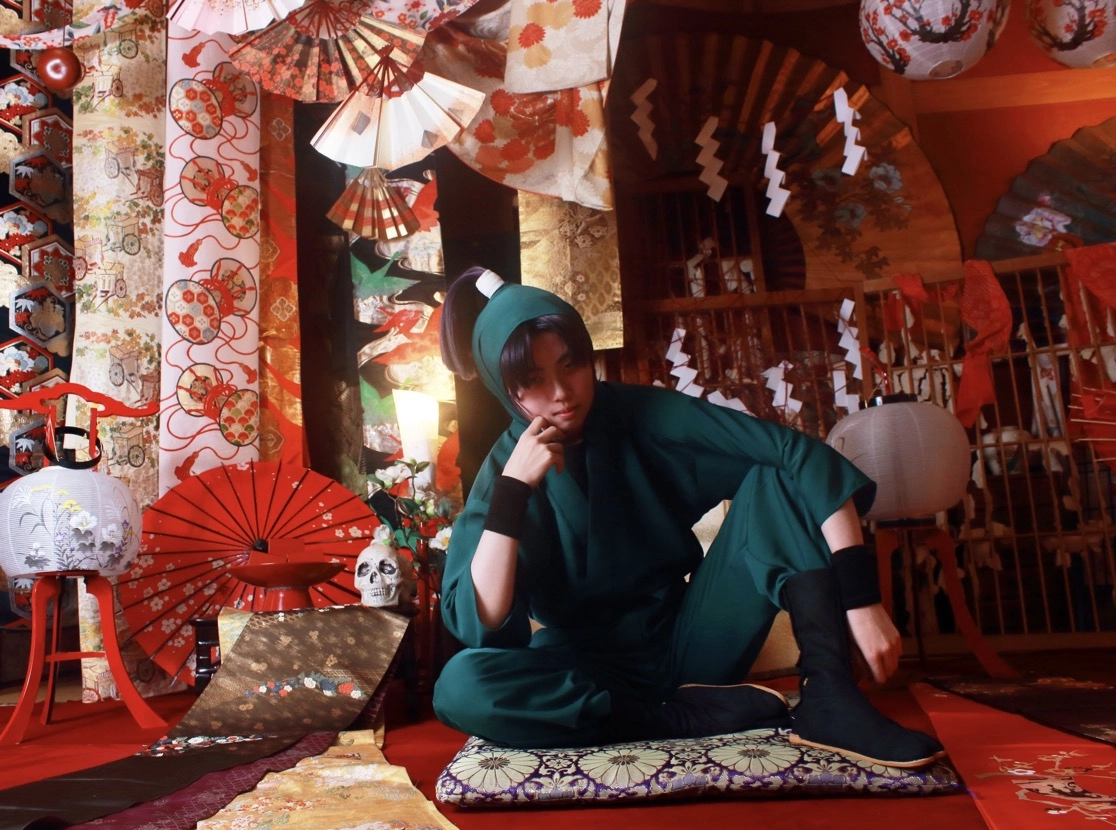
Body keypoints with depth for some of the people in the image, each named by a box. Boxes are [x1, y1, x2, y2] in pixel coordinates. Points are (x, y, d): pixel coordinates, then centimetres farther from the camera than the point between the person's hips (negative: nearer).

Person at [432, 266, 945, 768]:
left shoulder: (643, 415, -8)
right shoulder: (503, 470, -8)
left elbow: (800, 454, -20)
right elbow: (478, 626, -20)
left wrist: (860, 596, -30)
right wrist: (511, 490, -28)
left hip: (691, 642, 1)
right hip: (593, 669, -1)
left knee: (776, 477, -15)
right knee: (460, 685, -32)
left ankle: (828, 698, -25)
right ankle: (702, 714, -22)